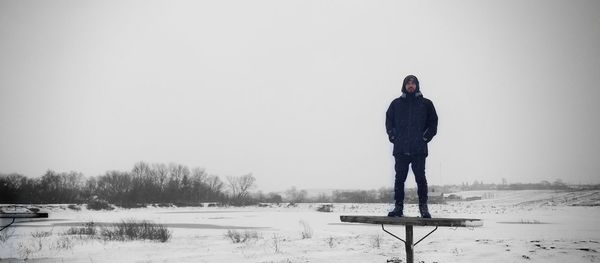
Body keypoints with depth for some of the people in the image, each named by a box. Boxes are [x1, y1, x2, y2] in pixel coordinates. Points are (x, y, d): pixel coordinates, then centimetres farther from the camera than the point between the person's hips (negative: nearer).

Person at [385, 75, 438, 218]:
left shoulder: (426, 104, 9)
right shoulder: (396, 104, 11)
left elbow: (433, 122, 11)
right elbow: (389, 121, 15)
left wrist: (426, 137, 0)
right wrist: (393, 137, 3)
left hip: (419, 149, -1)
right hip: (400, 149, 1)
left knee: (420, 178, -3)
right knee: (399, 178, 1)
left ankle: (423, 206, 3)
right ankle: (398, 207, 5)